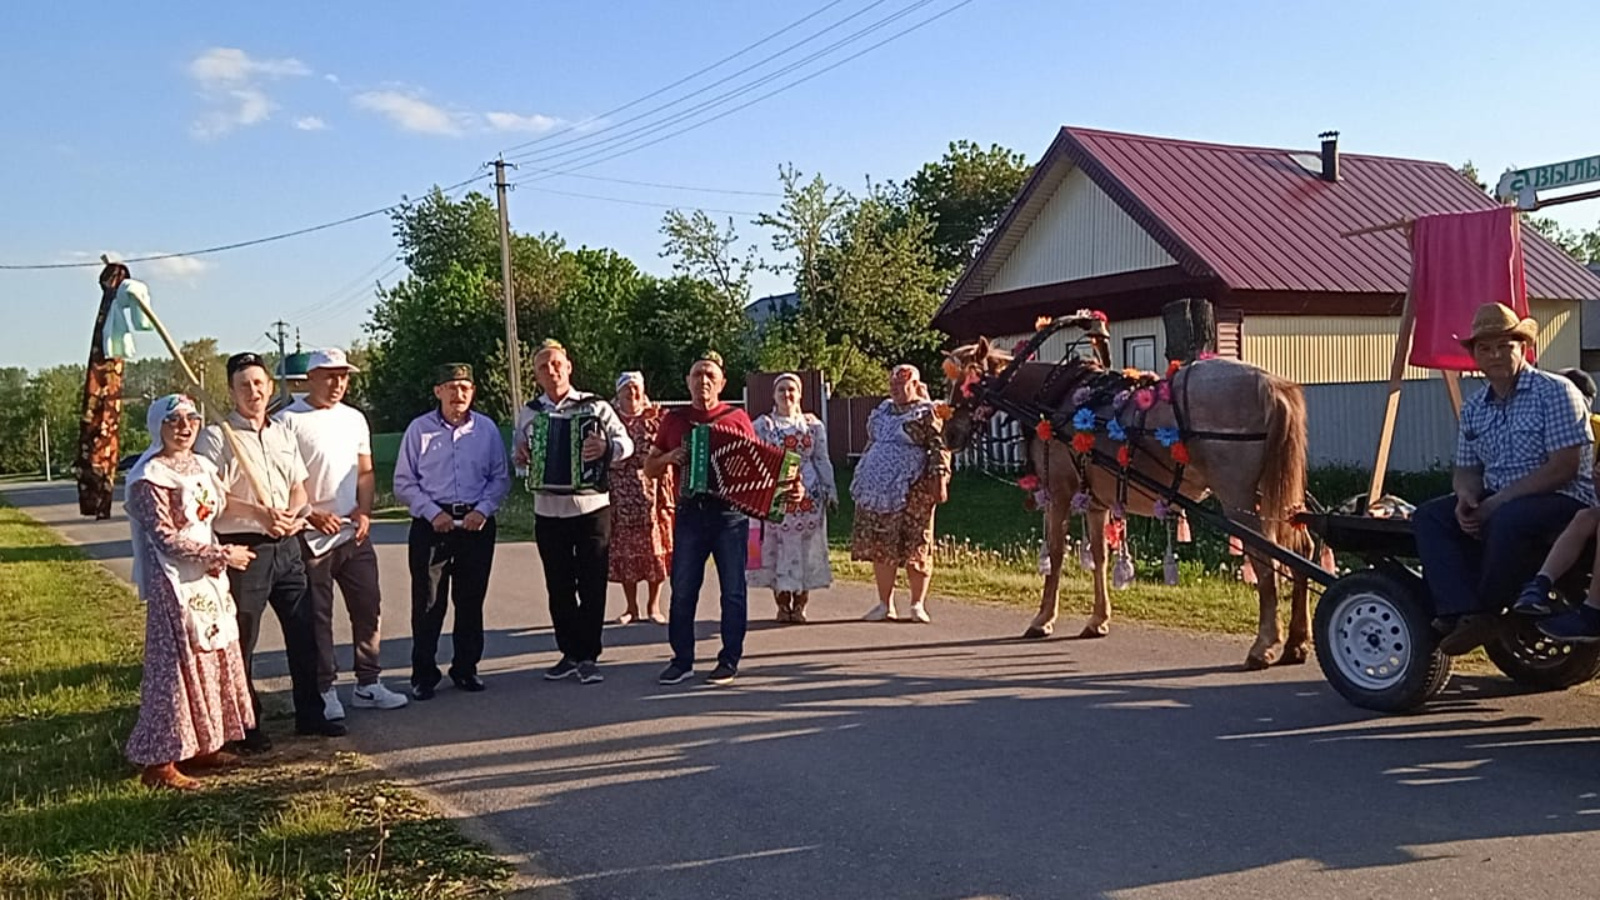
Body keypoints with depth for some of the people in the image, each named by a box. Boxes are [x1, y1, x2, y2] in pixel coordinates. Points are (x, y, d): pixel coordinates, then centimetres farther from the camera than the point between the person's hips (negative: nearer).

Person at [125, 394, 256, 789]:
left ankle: (202, 745, 23)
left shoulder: (199, 466, 11)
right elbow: (166, 538, -18)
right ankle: (160, 762, 4)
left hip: (208, 579, 9)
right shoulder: (150, 477, -14)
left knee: (213, 661, 12)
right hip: (175, 585, -9)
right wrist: (221, 555, -16)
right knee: (177, 667, -5)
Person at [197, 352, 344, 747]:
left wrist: (293, 513, -5)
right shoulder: (217, 437, -7)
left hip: (287, 546, 6)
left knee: (303, 632, 11)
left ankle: (310, 714, 23)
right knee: (242, 640, 3)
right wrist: (260, 513, -22)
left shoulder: (283, 434, 14)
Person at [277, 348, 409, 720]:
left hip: (354, 533, 5)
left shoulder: (354, 419, 12)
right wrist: (311, 515, -16)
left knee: (368, 608, 7)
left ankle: (368, 684, 18)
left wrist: (364, 511, 1)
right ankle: (324, 690, 13)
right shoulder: (288, 421, -6)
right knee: (317, 617, 3)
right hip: (310, 536, -5)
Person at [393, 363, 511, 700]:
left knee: (471, 601, 9)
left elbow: (500, 478, 7)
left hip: (476, 524, 2)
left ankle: (466, 669, 21)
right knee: (428, 603, 0)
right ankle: (423, 675, 10)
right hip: (431, 525, -2)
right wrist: (433, 513, -10)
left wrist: (483, 510, -9)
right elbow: (403, 482, 1)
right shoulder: (419, 429, 1)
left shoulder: (487, 429, 5)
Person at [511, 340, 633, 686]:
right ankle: (569, 653, 20)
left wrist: (607, 447, -26)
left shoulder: (595, 406, -1)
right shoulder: (527, 413, 9)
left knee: (592, 585, -1)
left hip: (592, 507, -3)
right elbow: (517, 454, 16)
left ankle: (588, 657, 8)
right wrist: (521, 457, -8)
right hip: (548, 511, 3)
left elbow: (626, 443, -5)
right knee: (558, 587, 9)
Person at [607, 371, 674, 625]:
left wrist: (666, 495, -4)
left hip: (650, 492, -1)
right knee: (624, 551, 4)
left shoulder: (656, 419, 4)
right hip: (620, 495, 1)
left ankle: (653, 606, 14)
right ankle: (631, 607, 15)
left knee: (654, 548, 2)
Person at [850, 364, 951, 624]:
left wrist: (939, 481, -15)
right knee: (880, 547, 6)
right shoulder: (882, 411, 18)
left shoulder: (926, 413, -2)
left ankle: (918, 605, 10)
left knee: (915, 547, -2)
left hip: (912, 491, -6)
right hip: (877, 490, 6)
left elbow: (939, 449, -7)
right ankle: (885, 605, 14)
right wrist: (861, 479, 23)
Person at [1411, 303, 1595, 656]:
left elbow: (1564, 468, -16)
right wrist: (1466, 497, -11)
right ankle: (1462, 613, -30)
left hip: (1564, 499, -7)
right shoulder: (1474, 408, 12)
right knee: (1428, 516, -16)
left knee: (1509, 519, -38)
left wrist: (1497, 501, -20)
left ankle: (1488, 610, -18)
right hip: (1496, 503, 7)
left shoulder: (1555, 392, -8)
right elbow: (1467, 469, 15)